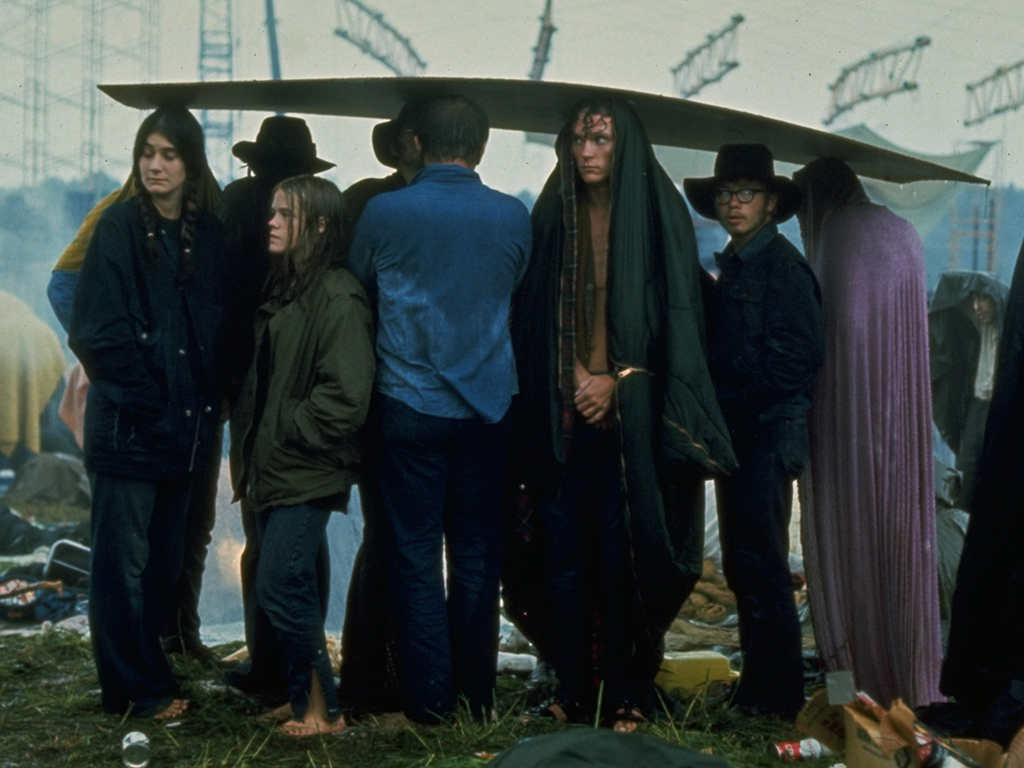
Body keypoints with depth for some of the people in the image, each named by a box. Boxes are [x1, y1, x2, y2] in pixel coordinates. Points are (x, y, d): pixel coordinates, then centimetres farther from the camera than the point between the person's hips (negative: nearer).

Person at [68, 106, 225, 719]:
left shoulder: (208, 233, 9)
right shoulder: (120, 227, -6)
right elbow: (96, 330, -10)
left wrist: (211, 396, 3)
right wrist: (145, 394, -10)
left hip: (187, 422, 5)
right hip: (129, 423, -5)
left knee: (166, 553, 11)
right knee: (125, 558, -1)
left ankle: (147, 666, 24)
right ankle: (136, 688, 7)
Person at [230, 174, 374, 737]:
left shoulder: (337, 299, -14)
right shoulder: (283, 291, 15)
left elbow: (346, 396, -20)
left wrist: (284, 431, -12)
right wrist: (249, 451, 13)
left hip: (306, 474, -9)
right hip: (273, 469, 9)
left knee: (280, 588, -10)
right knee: (286, 590, 12)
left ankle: (322, 707, 3)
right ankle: (303, 696, 23)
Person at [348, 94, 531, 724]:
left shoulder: (383, 213, -6)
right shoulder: (514, 216, -2)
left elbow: (360, 289, 11)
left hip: (410, 405, -2)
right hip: (487, 406, 2)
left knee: (415, 555, 3)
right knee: (477, 556, 9)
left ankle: (430, 701, 5)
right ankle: (477, 697, 16)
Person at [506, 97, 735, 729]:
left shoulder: (658, 214, 1)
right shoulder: (553, 216, 11)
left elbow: (677, 316, -3)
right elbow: (534, 318, 12)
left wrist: (619, 380, -11)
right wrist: (570, 379, -1)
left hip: (630, 416, -3)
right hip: (560, 416, 3)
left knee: (623, 557, -2)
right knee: (564, 560, 3)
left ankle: (628, 693, 8)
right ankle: (572, 690, 11)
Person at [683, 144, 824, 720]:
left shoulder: (781, 263, -9)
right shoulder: (733, 265, 17)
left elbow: (801, 353, -16)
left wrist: (739, 404, -12)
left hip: (770, 431, -9)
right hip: (738, 433, 9)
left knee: (761, 564, -8)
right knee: (741, 565, 11)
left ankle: (778, 698, -1)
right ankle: (758, 686, 20)